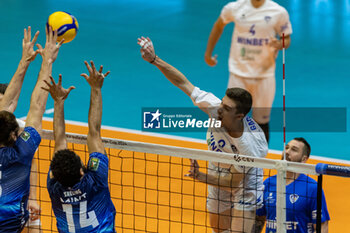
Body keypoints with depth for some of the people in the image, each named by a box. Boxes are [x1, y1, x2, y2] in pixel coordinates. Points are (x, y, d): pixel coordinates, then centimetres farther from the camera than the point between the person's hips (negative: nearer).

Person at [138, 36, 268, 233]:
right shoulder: (215, 108, -27)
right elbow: (183, 83, -21)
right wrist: (154, 59, -28)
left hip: (245, 186, -6)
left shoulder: (252, 147, -38)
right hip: (219, 181, 6)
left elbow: (233, 182, -28)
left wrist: (201, 177, -39)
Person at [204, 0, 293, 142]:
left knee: (262, 122, 5)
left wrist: (279, 44, -20)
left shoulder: (279, 12, -4)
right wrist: (208, 53, 19)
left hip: (264, 74, 0)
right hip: (238, 73, 0)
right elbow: (218, 26, 17)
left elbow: (286, 39, 5)